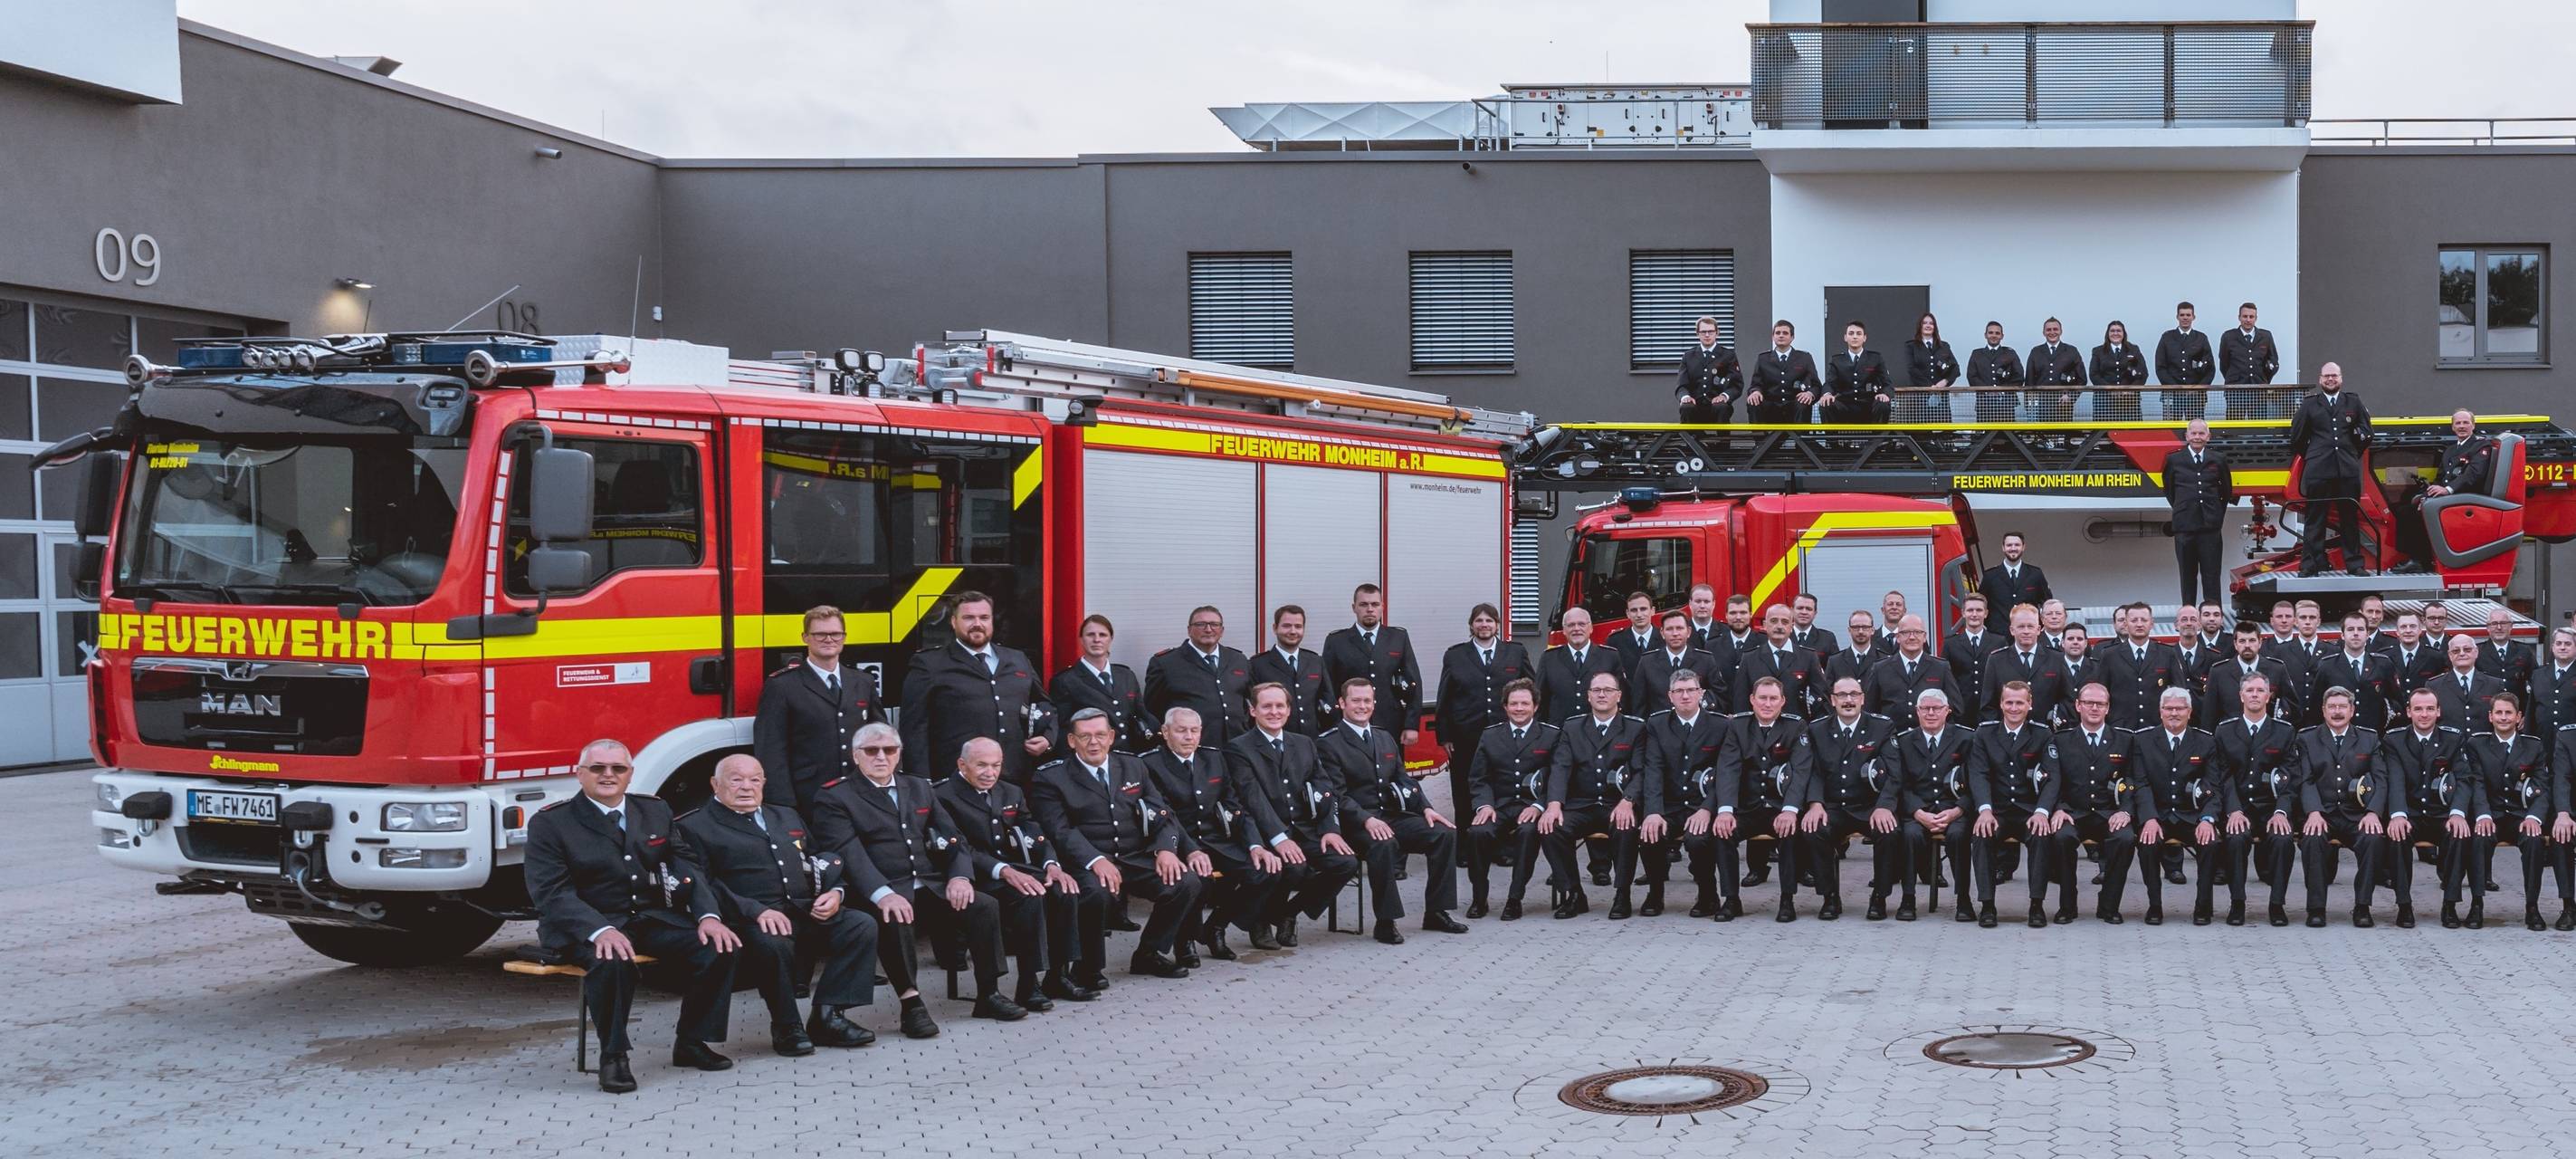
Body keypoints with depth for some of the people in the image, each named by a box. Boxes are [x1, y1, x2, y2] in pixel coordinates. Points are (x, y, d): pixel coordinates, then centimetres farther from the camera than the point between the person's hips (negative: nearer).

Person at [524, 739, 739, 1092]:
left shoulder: (655, 811, 12)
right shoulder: (550, 823, -3)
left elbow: (687, 867, 8)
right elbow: (551, 892, -14)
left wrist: (708, 915, -13)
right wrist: (600, 931, -31)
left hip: (653, 918, 5)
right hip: (586, 926, -5)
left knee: (719, 948, -19)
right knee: (613, 961, -38)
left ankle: (691, 1043, -1)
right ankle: (613, 1057, -18)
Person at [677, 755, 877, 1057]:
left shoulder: (787, 817, 28)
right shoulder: (695, 827, 6)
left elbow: (822, 862, 27)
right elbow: (704, 884, -8)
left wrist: (835, 893, 3)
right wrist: (757, 911, -21)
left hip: (807, 910, 6)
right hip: (750, 920, -6)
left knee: (863, 925, -19)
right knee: (773, 943, -39)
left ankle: (827, 1016, -16)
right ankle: (786, 1028, -18)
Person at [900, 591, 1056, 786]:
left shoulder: (1018, 660, 18)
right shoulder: (929, 665, 3)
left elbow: (1044, 705, 28)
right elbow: (915, 731, -1)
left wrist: (1047, 738, 7)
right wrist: (922, 785, -10)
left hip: (1016, 781, 4)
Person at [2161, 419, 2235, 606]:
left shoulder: (2218, 460, 7)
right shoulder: (2174, 460, 5)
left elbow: (2227, 489, 17)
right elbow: (2168, 490, 16)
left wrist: (2218, 512, 12)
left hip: (2211, 527, 0)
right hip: (2185, 526, 0)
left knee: (2211, 576, -1)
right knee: (2188, 576, 6)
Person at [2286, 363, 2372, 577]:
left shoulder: (2354, 404, 13)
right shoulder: (2309, 405, 9)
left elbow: (2366, 434, 19)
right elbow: (2297, 437, 12)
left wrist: (2351, 457, 16)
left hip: (2348, 471, 1)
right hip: (2318, 471, -1)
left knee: (2350, 519, 4)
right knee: (2315, 519, -1)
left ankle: (2355, 563, 9)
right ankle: (2311, 564, 1)